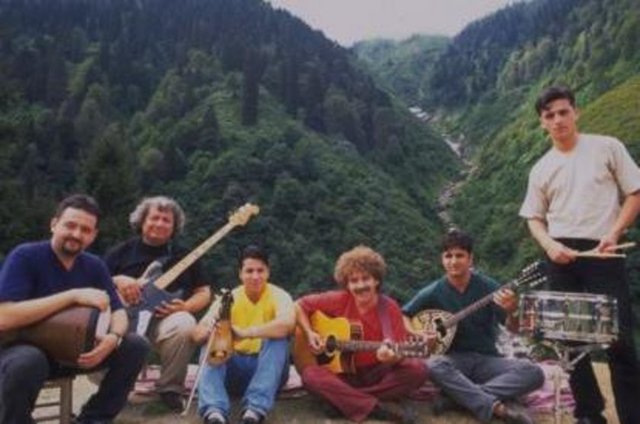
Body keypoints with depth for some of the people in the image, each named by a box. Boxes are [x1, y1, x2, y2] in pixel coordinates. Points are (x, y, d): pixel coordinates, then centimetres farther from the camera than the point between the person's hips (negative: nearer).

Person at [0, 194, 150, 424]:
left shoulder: (94, 266, -1)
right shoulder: (24, 256, -17)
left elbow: (118, 312, 0)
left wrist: (113, 338, -25)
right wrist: (73, 295, -33)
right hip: (24, 348, -5)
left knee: (136, 346, -12)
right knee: (27, 362, -39)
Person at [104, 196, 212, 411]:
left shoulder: (184, 256, 13)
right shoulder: (121, 251, 13)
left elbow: (204, 292, 13)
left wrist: (185, 307, -7)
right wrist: (117, 281, -9)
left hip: (165, 317, 0)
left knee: (185, 325, -36)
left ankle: (169, 388, -10)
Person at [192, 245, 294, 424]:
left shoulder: (278, 295, -10)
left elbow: (287, 323, -34)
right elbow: (197, 334, -14)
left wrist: (245, 333, -44)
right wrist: (211, 329, -39)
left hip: (268, 367, -2)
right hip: (235, 367, 2)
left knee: (278, 338, -30)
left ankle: (255, 409, -41)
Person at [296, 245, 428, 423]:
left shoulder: (389, 308, -9)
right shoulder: (339, 300, -7)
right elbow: (300, 305, 3)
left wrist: (392, 356, -35)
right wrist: (310, 333, -11)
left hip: (379, 374, 0)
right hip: (344, 374, 0)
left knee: (418, 369, -26)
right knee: (310, 374, -28)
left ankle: (346, 398, -21)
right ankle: (377, 408, -30)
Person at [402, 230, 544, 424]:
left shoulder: (487, 287, -4)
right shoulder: (433, 292, -3)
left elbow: (512, 329, -7)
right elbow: (402, 315, 6)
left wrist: (512, 310, -29)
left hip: (486, 359, 1)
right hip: (454, 359, -1)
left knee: (533, 373, -24)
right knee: (433, 365, -36)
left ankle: (458, 396, -26)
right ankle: (499, 407, -34)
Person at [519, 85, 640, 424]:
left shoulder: (607, 147, 4)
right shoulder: (541, 170, 11)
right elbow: (534, 217, 12)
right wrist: (549, 245, -9)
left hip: (602, 252, -3)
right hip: (561, 257, 3)